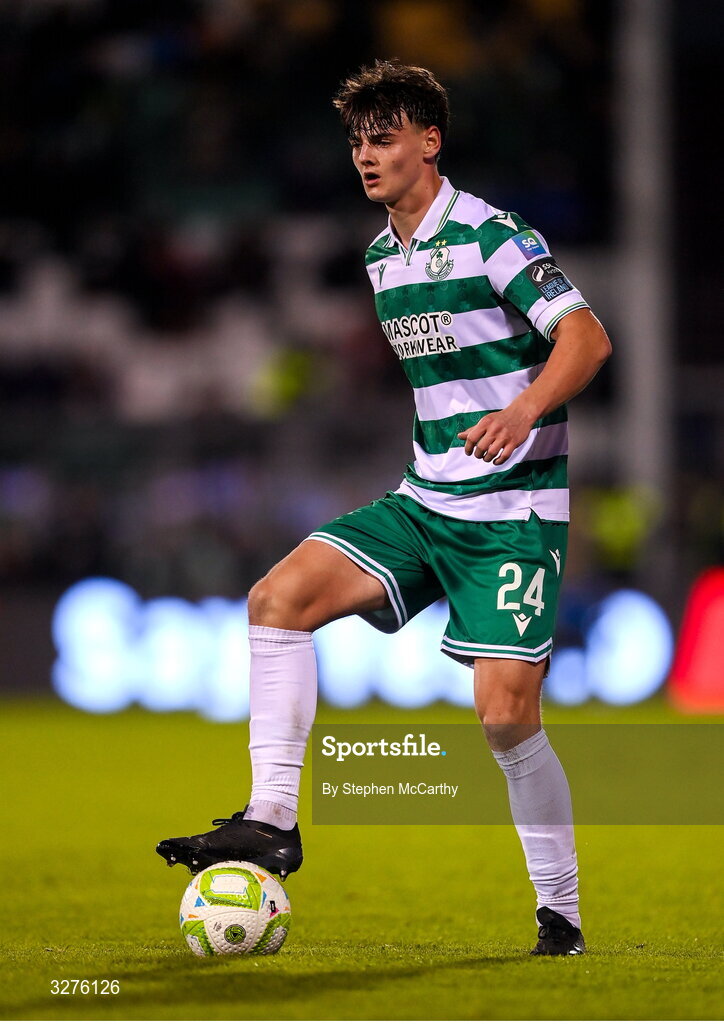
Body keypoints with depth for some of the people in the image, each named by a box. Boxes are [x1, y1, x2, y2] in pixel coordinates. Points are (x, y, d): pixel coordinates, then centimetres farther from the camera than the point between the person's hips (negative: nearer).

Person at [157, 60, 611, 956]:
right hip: (425, 503, 7)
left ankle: (561, 916, 3)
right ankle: (271, 821, -11)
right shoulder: (381, 257, 13)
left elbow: (586, 337, -21)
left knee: (505, 714, -15)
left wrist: (522, 411, -37)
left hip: (515, 511, -7)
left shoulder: (489, 237, -12)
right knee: (280, 595, -11)